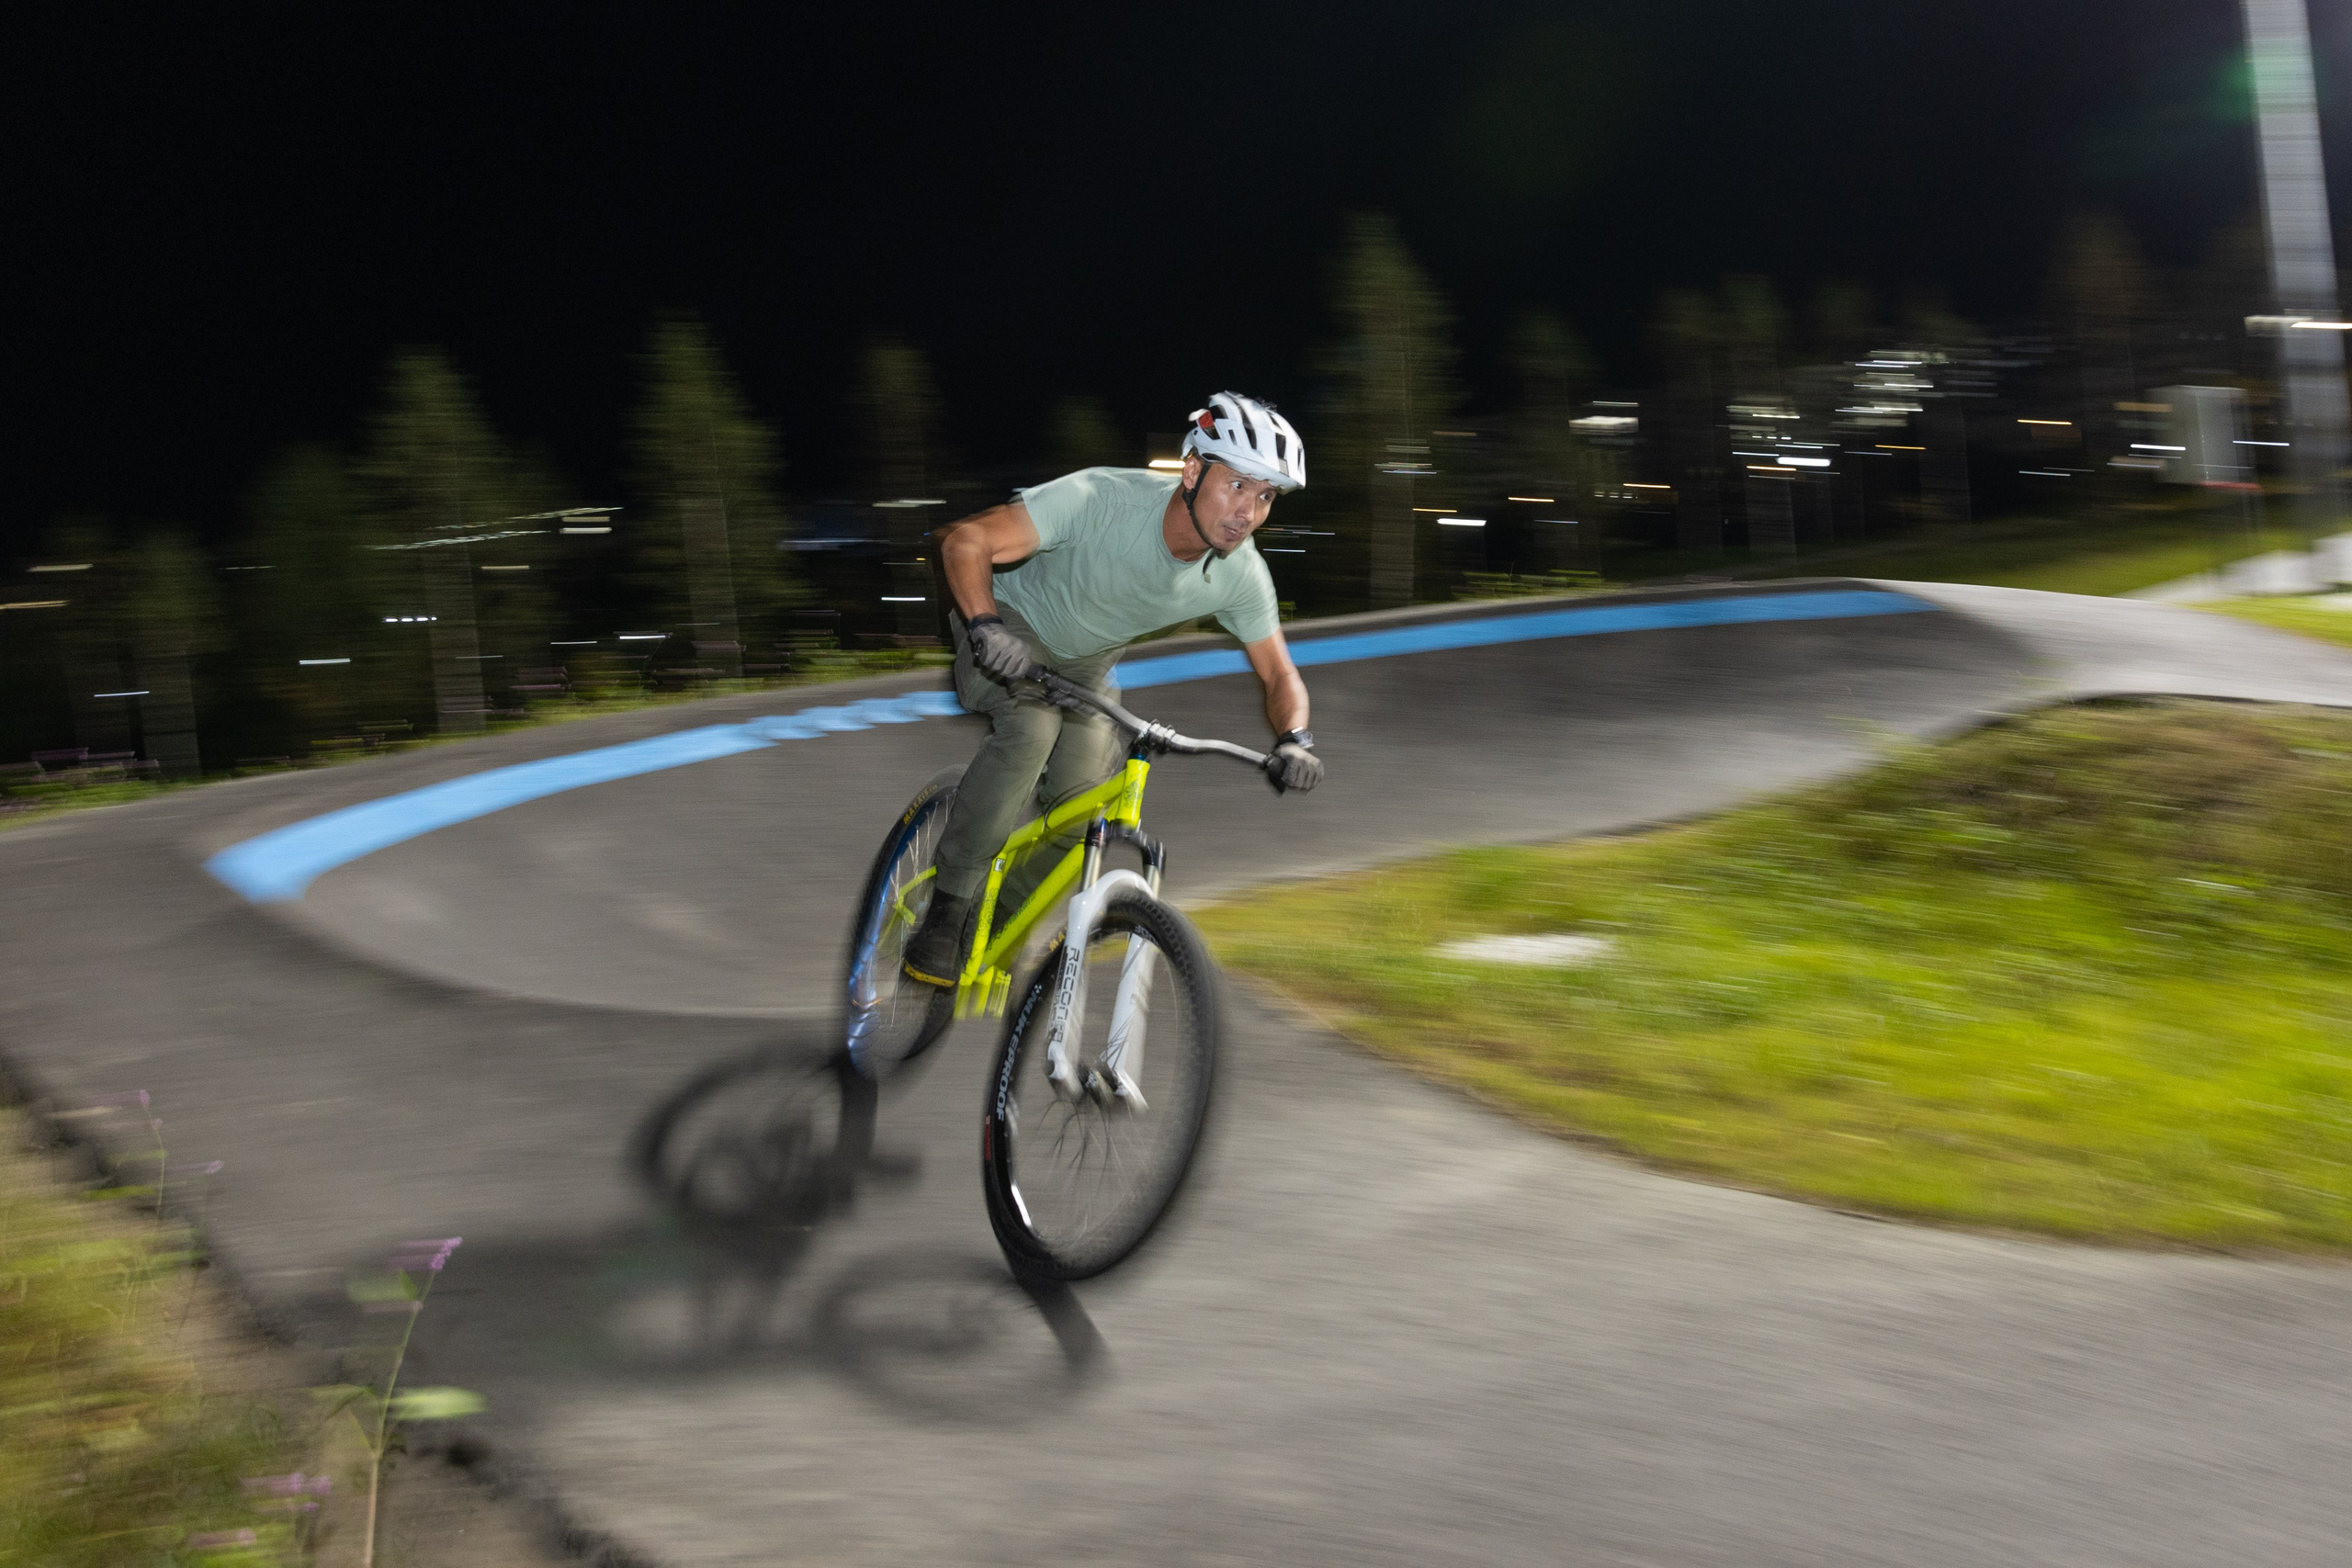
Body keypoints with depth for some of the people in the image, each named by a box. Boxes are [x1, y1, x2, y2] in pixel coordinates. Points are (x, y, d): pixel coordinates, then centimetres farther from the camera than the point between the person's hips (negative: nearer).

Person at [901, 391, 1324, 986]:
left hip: (1086, 663, 5)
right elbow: (965, 540, -37)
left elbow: (1280, 675, -9)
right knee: (1033, 727, -34)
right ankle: (946, 908, -22)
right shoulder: (1104, 498, -36)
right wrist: (984, 624, -55)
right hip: (1012, 630, -5)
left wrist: (1295, 741, -31)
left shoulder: (1243, 575, -21)